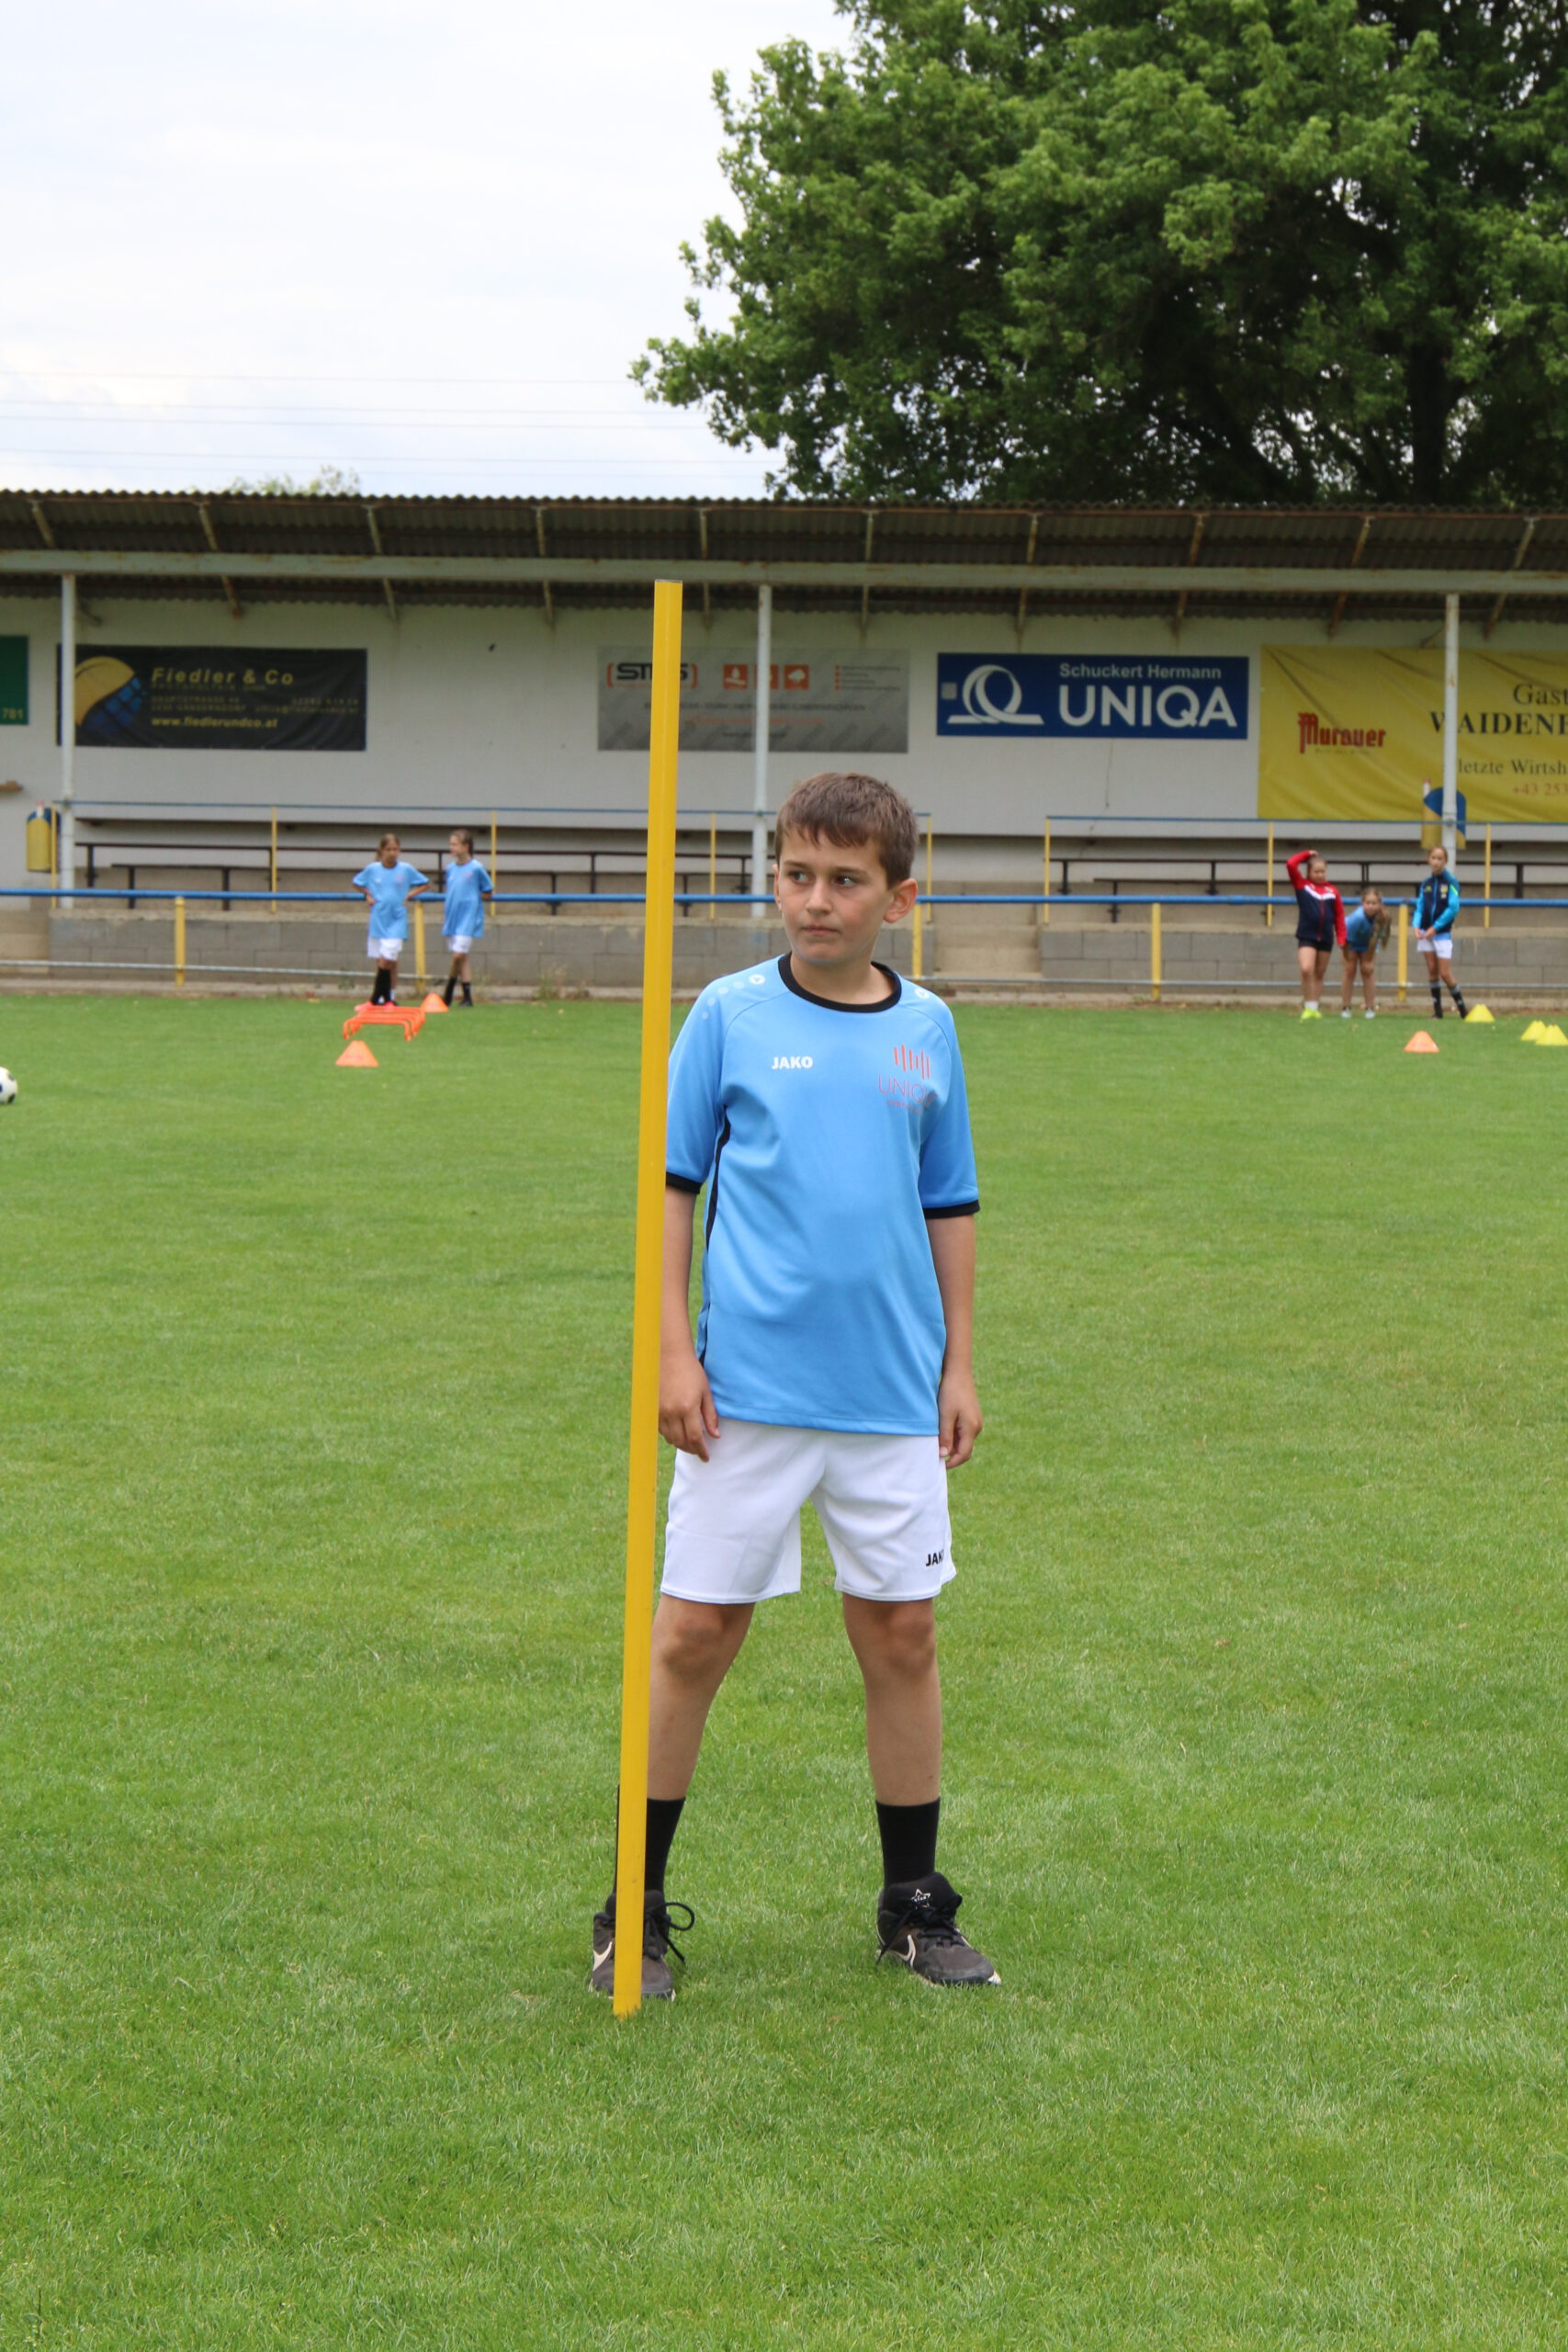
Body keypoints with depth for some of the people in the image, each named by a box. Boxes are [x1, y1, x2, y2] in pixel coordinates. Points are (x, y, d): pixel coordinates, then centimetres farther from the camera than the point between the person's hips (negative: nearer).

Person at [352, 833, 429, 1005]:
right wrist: (368, 895, 1)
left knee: (387, 960, -12)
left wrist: (409, 895, -3)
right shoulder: (372, 870, 1)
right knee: (380, 962, 8)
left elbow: (425, 884, 9)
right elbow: (357, 883, 17)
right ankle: (383, 998, 18)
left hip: (396, 921, -3)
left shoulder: (406, 870, -2)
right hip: (378, 921, 3)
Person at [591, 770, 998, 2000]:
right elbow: (671, 1184, 1)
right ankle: (636, 1909, 13)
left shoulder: (928, 1029, 6)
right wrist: (672, 1349, -5)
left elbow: (949, 1206, 14)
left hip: (894, 1394, 3)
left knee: (903, 1635, 8)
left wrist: (958, 1362, 11)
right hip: (748, 1391, -3)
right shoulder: (731, 1014, -2)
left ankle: (915, 1905, 22)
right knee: (695, 1633, 1)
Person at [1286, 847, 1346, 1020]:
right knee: (1306, 969, -20)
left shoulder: (1332, 891, 5)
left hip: (1326, 939, 2)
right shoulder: (1302, 886, 2)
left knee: (1319, 974, 11)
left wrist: (1341, 938, 0)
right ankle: (1308, 1007, -13)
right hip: (1306, 937, -2)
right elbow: (1291, 864, -7)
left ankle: (1315, 1008, 20)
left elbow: (1339, 916, 7)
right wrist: (1307, 854, 2)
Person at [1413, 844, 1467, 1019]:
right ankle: (1437, 1010, 9)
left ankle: (1462, 1009, 6)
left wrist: (1435, 928, -15)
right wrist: (1417, 926, -9)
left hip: (1443, 933, -5)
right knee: (1432, 971, 4)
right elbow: (1420, 907, 9)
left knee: (1445, 973, -7)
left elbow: (1453, 908, -13)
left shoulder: (1450, 882, -6)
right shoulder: (1426, 884, 8)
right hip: (1426, 933, 5)